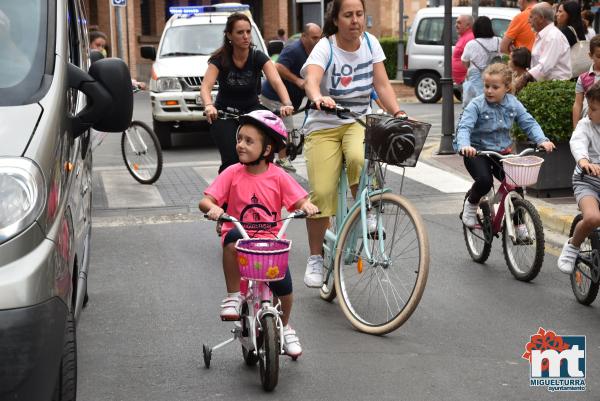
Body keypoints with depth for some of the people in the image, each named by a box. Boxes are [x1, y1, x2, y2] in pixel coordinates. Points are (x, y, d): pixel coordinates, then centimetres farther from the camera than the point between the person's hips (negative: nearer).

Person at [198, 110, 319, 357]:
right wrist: (212, 208, -31)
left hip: (270, 240, 1)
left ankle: (284, 326, 16)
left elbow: (299, 200, -4)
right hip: (240, 234, -1)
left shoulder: (278, 176, -1)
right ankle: (233, 296, -17)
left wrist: (307, 206, -28)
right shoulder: (233, 173, -3)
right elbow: (205, 200, -7)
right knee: (232, 240, -37)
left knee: (284, 284, -18)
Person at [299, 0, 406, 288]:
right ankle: (315, 258, 2)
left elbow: (382, 84, -3)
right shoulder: (325, 48, -13)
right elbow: (311, 80, -31)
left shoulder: (370, 43, 0)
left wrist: (398, 113, -20)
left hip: (359, 122, 2)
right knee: (321, 192, -14)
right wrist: (319, 98, -54)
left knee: (360, 159, -33)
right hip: (324, 126, -2)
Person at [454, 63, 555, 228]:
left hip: (502, 152, 4)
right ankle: (471, 204, 5)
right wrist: (464, 146, -46)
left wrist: (542, 140, -20)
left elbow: (529, 123, -1)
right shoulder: (476, 105, -14)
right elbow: (464, 127, -25)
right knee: (484, 181, -29)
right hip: (477, 151, -4)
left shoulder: (513, 103, -1)